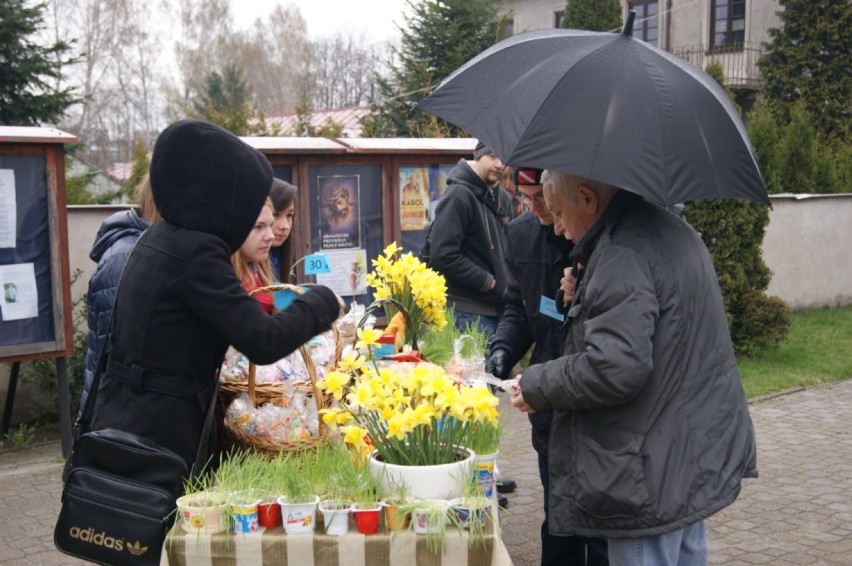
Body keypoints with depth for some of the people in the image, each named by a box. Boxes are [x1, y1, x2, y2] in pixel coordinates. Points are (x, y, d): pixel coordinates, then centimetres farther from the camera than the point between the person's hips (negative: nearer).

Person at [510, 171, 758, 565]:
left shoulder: (622, 254, -23)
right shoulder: (672, 230, 10)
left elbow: (614, 369, -29)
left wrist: (536, 386, -15)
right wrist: (582, 302, 16)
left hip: (654, 472, -10)